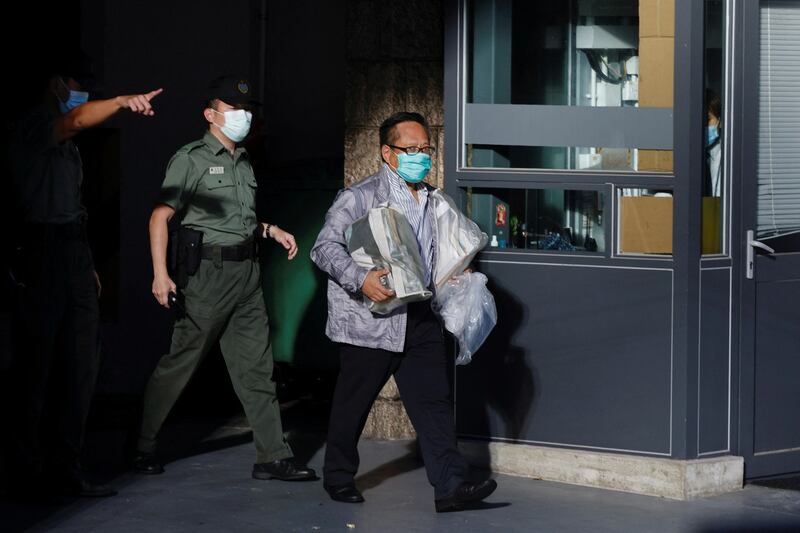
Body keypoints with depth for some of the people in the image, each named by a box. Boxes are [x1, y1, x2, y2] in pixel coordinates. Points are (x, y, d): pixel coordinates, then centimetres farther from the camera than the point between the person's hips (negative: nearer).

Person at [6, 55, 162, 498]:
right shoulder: (34, 126, -7)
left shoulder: (63, 142, 23)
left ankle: (64, 469, 10)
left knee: (79, 366, 6)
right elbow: (77, 120, -30)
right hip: (44, 256, -9)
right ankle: (26, 472, -1)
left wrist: (86, 265, 17)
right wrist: (123, 102, -46)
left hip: (73, 257, 9)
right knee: (37, 366, -6)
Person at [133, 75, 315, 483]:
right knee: (179, 362, -2)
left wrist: (271, 230, 12)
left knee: (256, 366, 5)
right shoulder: (192, 159, -5)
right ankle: (144, 449, 11)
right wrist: (160, 274, -20)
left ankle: (272, 457, 6)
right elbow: (160, 217, -11)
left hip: (247, 271, 7)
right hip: (209, 270, -7)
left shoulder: (243, 163, 18)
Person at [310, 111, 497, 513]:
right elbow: (325, 247, -13)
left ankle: (450, 487, -6)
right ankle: (339, 477, 25)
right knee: (353, 404, 7)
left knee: (435, 403, -2)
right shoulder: (360, 197, -6)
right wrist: (360, 280, -26)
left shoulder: (431, 202, 16)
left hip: (419, 320, 6)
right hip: (370, 321, -5)